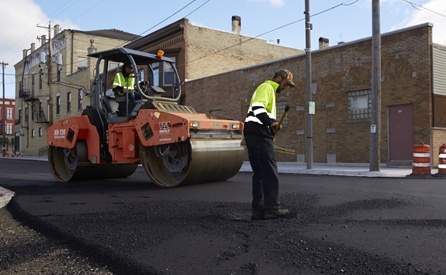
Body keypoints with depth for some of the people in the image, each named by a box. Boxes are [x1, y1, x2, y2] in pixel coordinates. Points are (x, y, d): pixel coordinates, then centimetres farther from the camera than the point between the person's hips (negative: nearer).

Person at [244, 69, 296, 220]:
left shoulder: (268, 89, 29)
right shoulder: (267, 87, -2)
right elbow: (257, 106, -20)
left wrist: (271, 127, 17)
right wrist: (271, 122, -25)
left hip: (253, 134, 10)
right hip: (259, 134, -10)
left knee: (259, 173, 9)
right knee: (270, 172, -7)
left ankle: (258, 209, 10)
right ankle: (272, 208, -4)